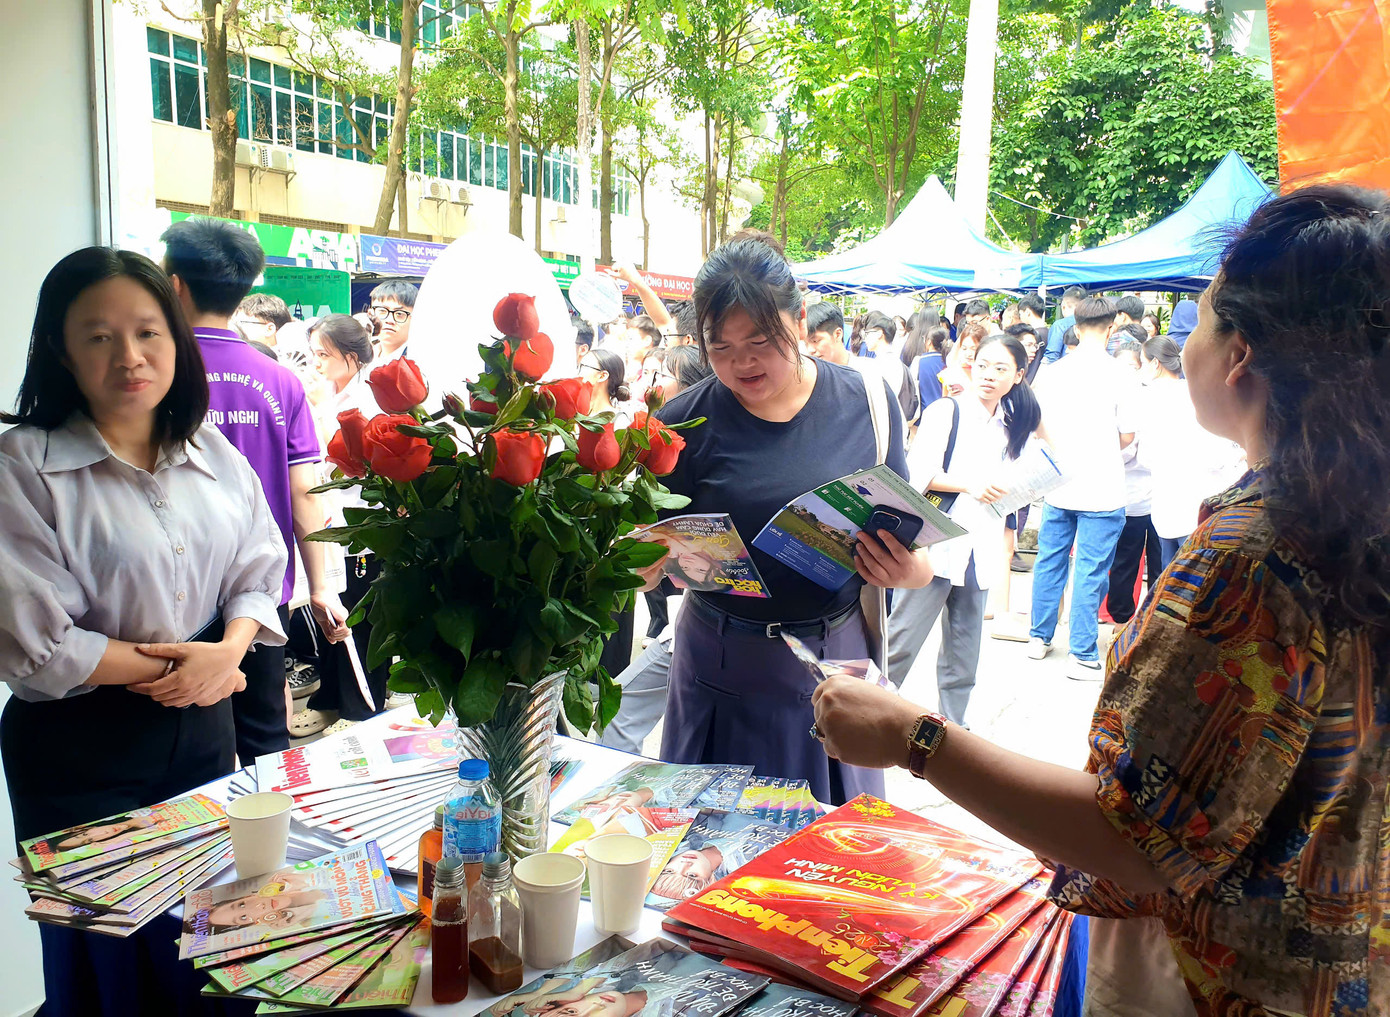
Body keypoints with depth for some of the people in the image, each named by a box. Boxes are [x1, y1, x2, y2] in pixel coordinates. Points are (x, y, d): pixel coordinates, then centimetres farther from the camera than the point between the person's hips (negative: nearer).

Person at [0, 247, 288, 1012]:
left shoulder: (212, 454, 1)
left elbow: (258, 574, 4)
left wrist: (226, 652, -15)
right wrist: (168, 667, -12)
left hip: (204, 731, 4)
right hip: (81, 750, -4)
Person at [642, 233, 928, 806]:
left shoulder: (867, 404, -2)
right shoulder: (685, 423, -5)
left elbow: (905, 534, 5)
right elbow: (649, 567, -1)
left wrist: (912, 570, -17)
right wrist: (642, 558, -23)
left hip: (836, 658, 1)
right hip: (722, 669, -1)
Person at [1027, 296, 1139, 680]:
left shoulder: (1052, 372, 0)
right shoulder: (1121, 375, -11)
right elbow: (1127, 436, -6)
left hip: (1058, 486, 4)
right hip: (1101, 490, -4)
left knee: (1049, 562, 16)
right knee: (1090, 572, 1)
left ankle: (1039, 637, 28)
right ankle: (1082, 655, 7)